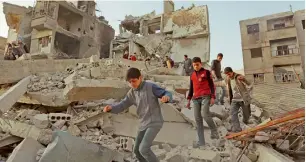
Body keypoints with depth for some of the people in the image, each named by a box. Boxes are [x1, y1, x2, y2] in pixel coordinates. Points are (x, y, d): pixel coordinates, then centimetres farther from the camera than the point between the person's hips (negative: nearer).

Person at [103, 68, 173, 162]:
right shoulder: (131, 93, 4)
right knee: (137, 150, 14)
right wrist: (110, 108, -16)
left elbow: (167, 94, -13)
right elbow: (122, 106, 4)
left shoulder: (151, 87, -14)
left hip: (155, 122, -7)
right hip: (144, 124, 8)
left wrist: (166, 97, -39)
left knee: (143, 149, -18)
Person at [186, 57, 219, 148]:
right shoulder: (192, 75, 17)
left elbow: (211, 85, 2)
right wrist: (189, 99, 14)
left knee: (204, 114, -24)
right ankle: (201, 141, 3)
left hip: (205, 97, -5)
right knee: (197, 119, -1)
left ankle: (214, 131, 0)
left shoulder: (206, 72, 5)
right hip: (196, 99, 5)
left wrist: (212, 97, -9)